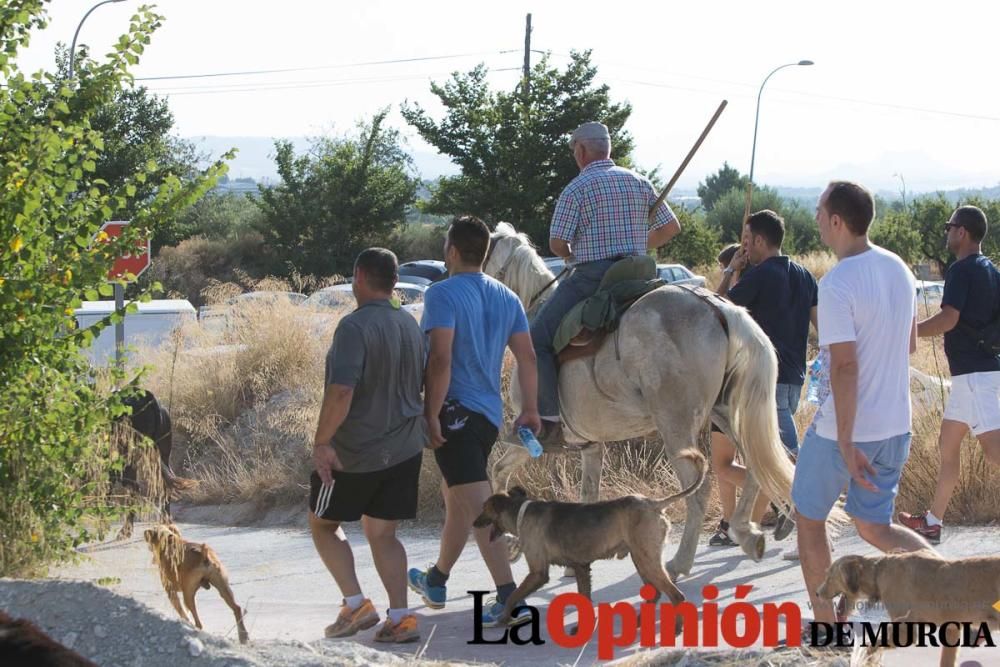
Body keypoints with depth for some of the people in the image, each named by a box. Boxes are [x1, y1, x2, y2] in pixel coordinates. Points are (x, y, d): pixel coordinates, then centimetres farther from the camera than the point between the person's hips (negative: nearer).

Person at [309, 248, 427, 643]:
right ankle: (400, 618, 3)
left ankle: (355, 604, 2)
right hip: (404, 449, 6)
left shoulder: (355, 326, -19)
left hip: (354, 453, -6)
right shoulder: (411, 326, 6)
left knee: (323, 524, 13)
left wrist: (322, 441, -19)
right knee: (381, 534, 13)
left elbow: (341, 391, -27)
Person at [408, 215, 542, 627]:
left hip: (456, 410, -8)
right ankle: (437, 580, 39)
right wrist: (530, 410, 11)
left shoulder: (443, 294, -12)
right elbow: (527, 357, 8)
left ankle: (509, 597, -20)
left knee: (478, 506, -12)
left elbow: (441, 358, -20)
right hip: (489, 413, 8)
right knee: (456, 497, 23)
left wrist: (431, 414, -18)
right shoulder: (507, 298, 10)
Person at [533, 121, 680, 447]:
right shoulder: (639, 182, 11)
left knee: (538, 338, -4)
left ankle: (549, 420, -15)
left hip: (591, 277, -7)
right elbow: (671, 227, 13)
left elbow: (556, 243, -10)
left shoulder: (576, 189, -7)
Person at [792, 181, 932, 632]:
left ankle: (826, 623, 19)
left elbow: (845, 366, -25)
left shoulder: (838, 284, -21)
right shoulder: (898, 269, 3)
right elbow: (910, 344, 14)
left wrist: (846, 445, -24)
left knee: (809, 518, 14)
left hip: (843, 427, -7)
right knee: (875, 527, 16)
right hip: (894, 425, 7)